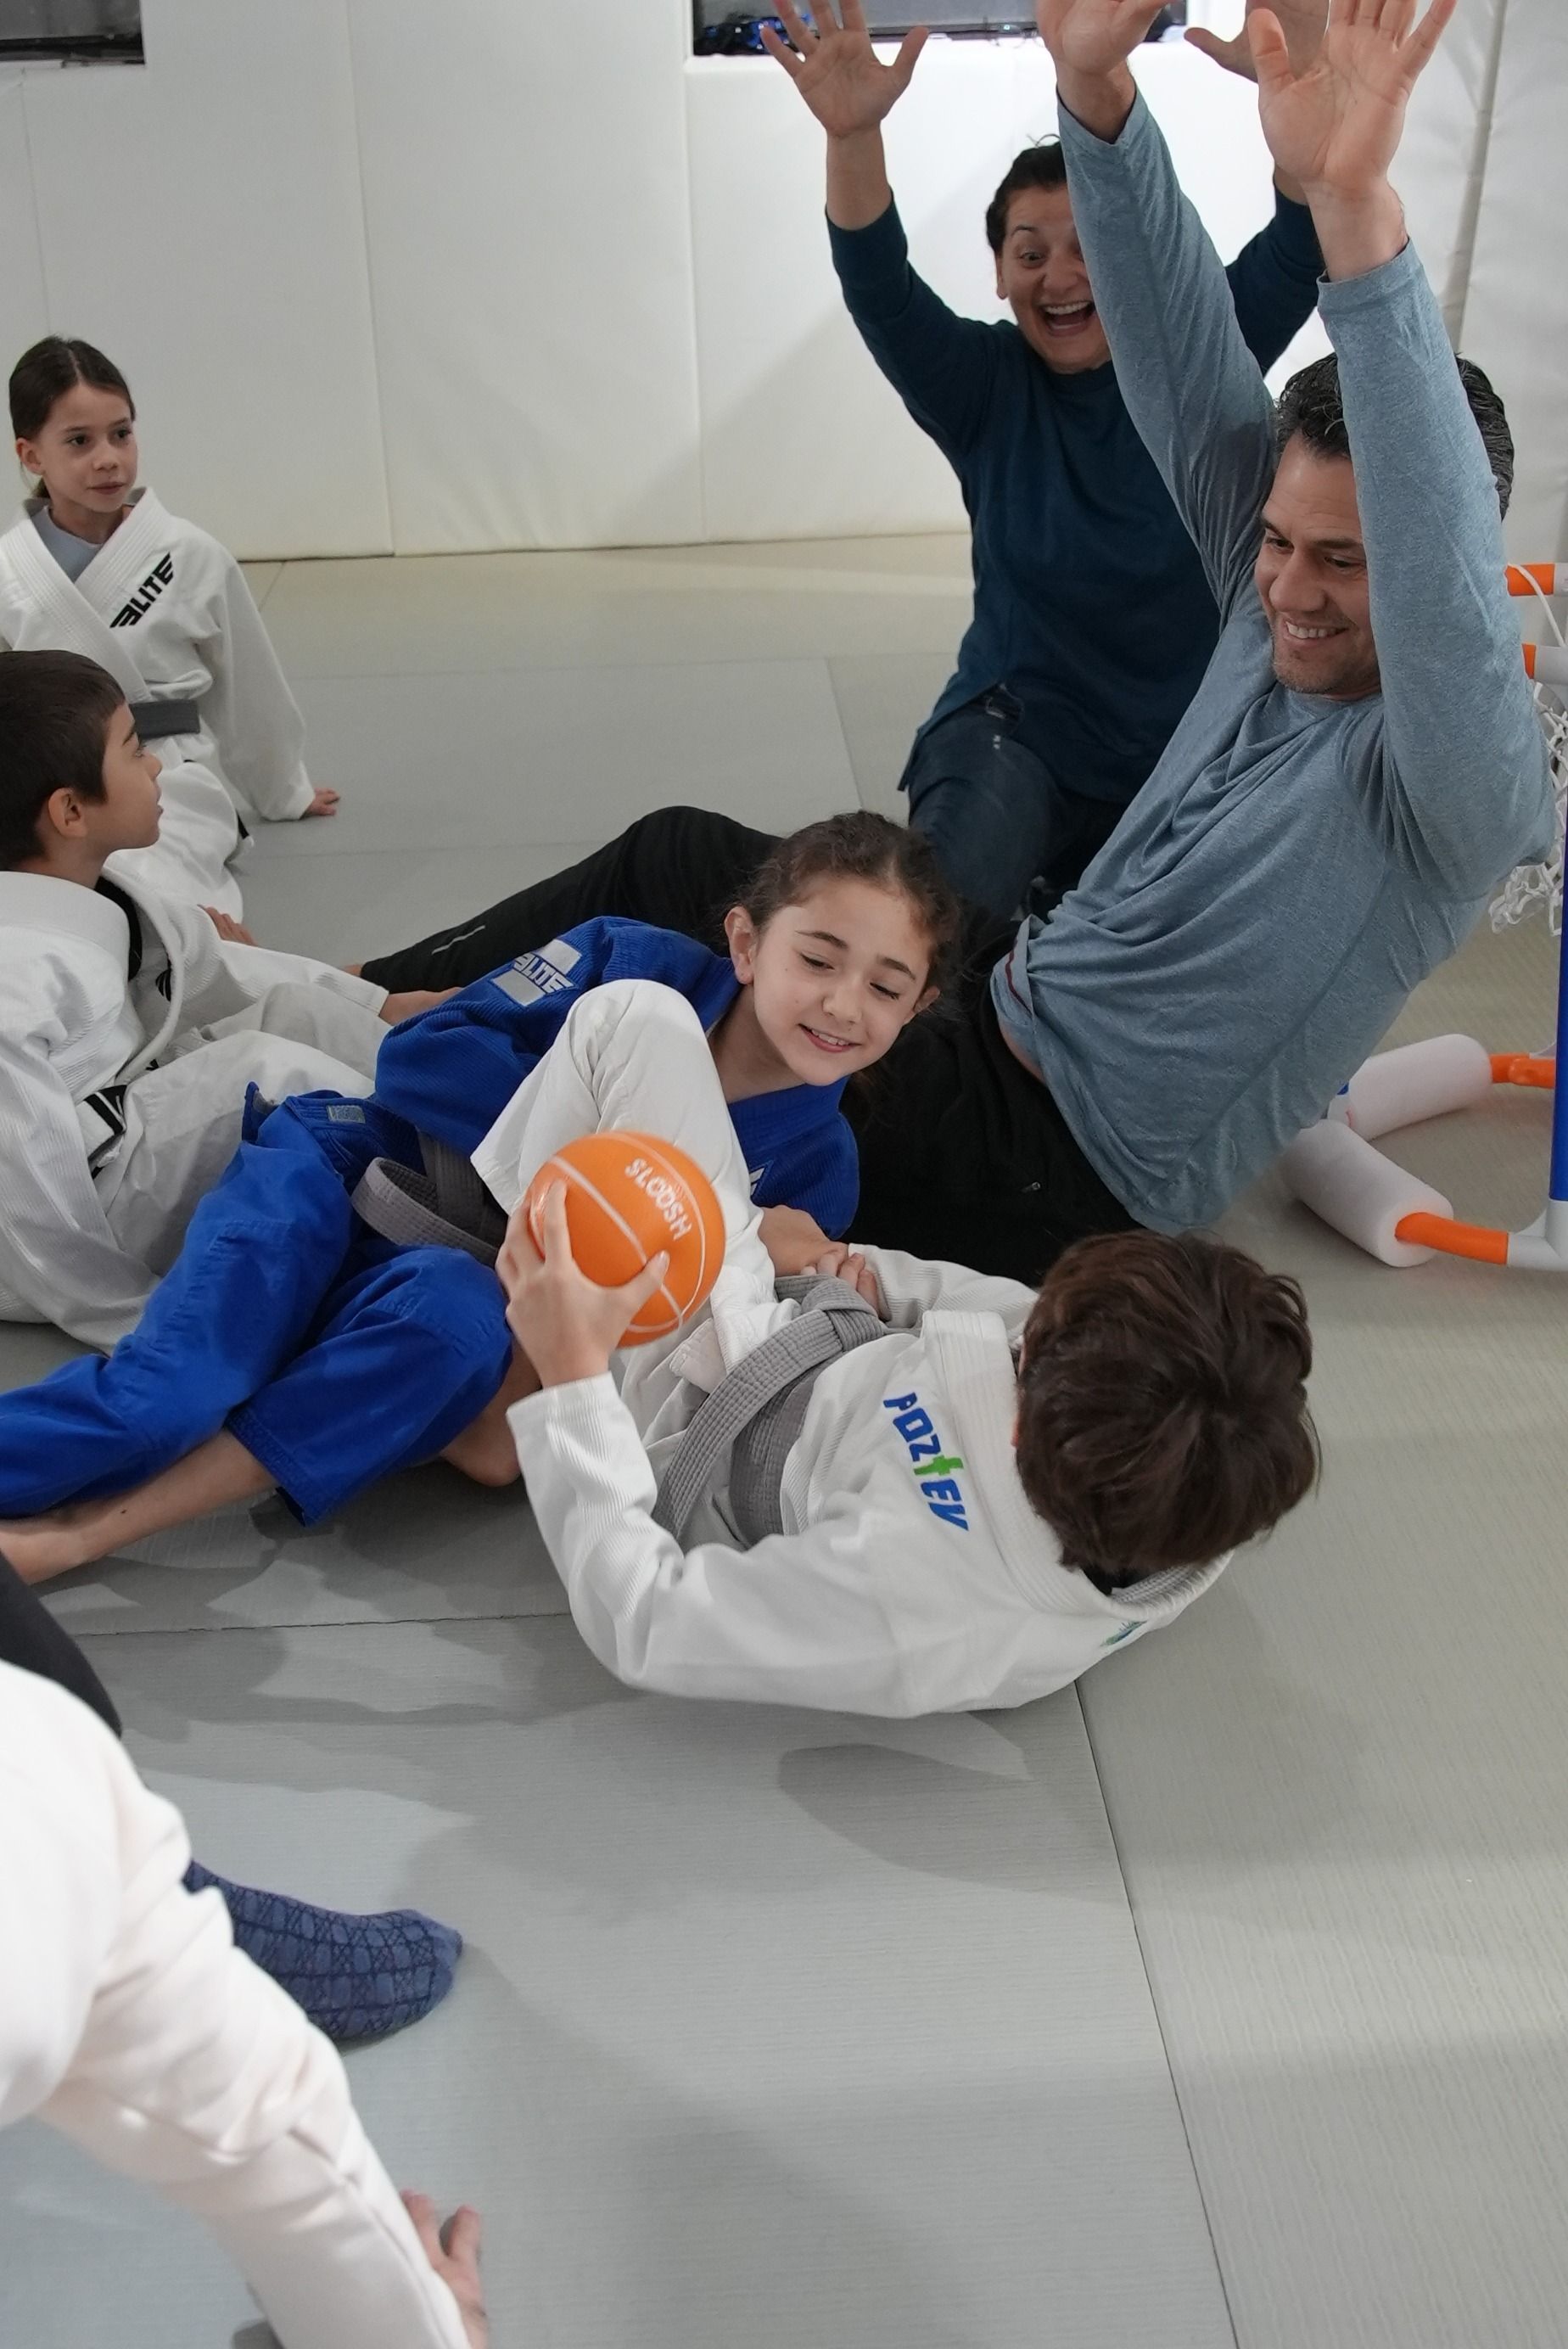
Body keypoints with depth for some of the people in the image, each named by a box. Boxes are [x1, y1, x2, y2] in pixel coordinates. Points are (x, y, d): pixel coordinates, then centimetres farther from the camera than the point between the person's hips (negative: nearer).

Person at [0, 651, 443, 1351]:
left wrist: (378, 1005, 15)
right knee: (263, 1073, -27)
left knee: (299, 1011, -2)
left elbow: (197, 962, 13)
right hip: (60, 1248, -10)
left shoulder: (78, 893, -2)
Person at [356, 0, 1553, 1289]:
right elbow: (1181, 351, -8)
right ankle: (379, 1000, 24)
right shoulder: (1279, 611, -3)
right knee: (675, 852, 10)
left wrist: (1357, 207, -57)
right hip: (1011, 985, 8)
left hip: (1061, 1172, -8)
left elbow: (1447, 571, -46)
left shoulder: (1462, 775, -24)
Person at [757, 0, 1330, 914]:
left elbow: (1299, 250, -20)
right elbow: (877, 286, -21)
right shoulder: (986, 388, -5)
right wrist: (854, 135, -41)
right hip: (1016, 731, -2)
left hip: (1190, 751, 3)